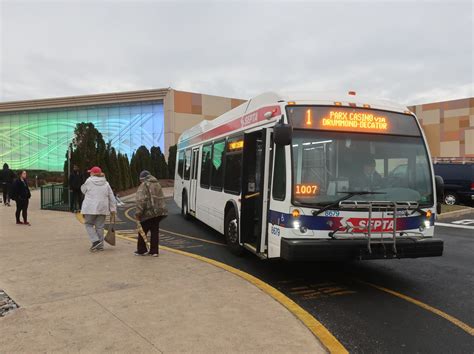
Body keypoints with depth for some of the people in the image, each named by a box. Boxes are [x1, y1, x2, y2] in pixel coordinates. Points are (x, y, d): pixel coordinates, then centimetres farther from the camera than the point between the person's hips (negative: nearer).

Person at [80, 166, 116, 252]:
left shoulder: (89, 181, -4)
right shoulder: (105, 183, 8)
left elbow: (83, 190, 13)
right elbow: (111, 197, 8)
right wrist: (113, 208, 10)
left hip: (91, 208, -4)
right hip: (102, 208, 4)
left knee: (89, 224, 11)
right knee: (100, 226, 9)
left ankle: (95, 241, -5)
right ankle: (100, 246, 13)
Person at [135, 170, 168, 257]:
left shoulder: (144, 185, -7)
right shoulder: (157, 184, 16)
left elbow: (141, 200, -16)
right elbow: (161, 198, 18)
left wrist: (138, 213, -14)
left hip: (148, 212, -7)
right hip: (159, 211, 7)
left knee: (143, 231, 8)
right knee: (155, 231, 11)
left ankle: (141, 250, 15)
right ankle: (154, 251, 14)